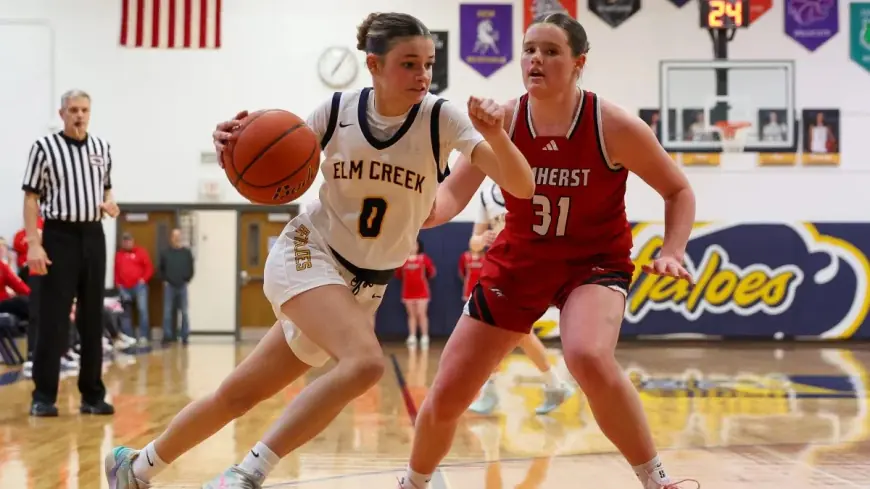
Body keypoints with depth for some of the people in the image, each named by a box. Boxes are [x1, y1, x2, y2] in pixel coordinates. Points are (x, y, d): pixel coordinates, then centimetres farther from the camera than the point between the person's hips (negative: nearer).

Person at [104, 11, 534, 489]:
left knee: (240, 394, 8)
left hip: (364, 286, 3)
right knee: (365, 361, -32)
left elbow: (522, 187, -20)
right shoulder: (336, 110, -10)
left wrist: (495, 134, -40)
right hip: (307, 254, -3)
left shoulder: (441, 118, -11)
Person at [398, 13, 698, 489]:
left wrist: (672, 253, -20)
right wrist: (428, 209, -45)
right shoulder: (501, 122, -13)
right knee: (445, 396, 3)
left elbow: (678, 191, -5)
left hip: (594, 261, -3)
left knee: (588, 358, -36)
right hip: (518, 262, 3)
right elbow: (454, 193, -22)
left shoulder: (613, 126, -18)